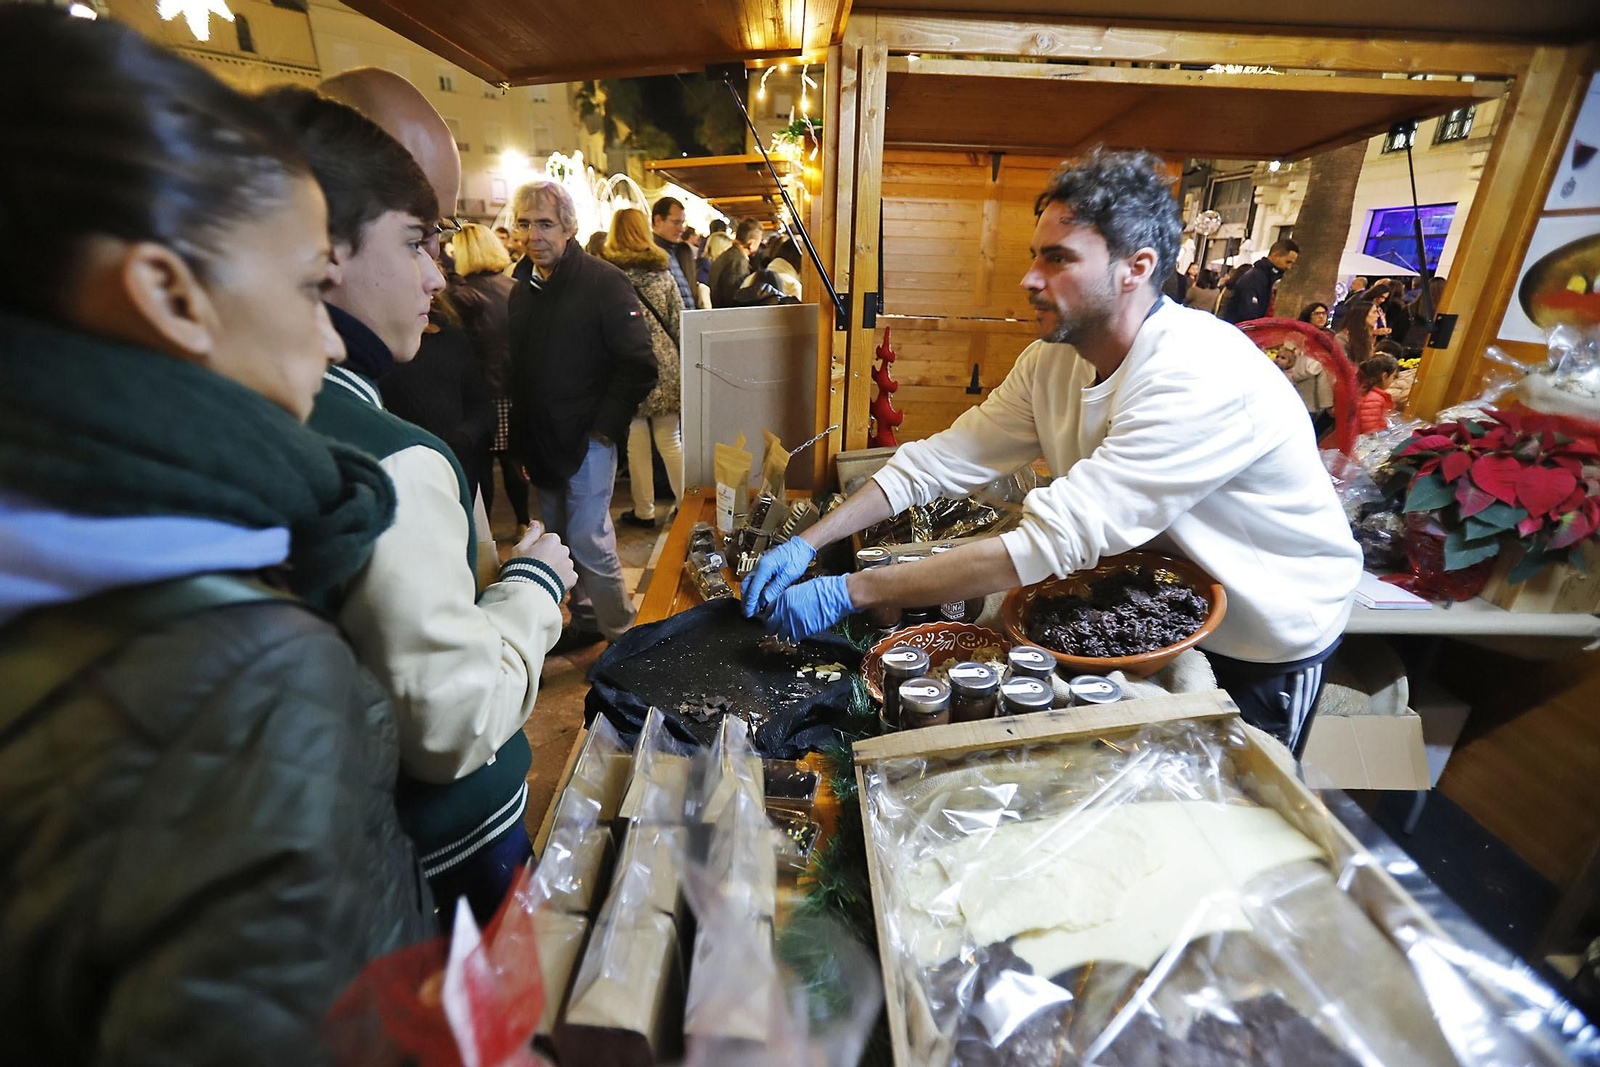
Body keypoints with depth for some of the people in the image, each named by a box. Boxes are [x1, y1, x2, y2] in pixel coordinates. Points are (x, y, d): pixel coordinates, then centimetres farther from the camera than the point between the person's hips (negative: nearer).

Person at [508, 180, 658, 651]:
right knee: (563, 539, 14)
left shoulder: (603, 282, -8)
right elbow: (515, 369, 16)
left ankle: (622, 633, 11)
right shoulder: (522, 288, 11)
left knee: (589, 540, -7)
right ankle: (586, 619, 31)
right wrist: (519, 439, 9)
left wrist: (603, 427, -15)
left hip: (588, 439, -7)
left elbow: (639, 365, -12)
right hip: (540, 442, 7)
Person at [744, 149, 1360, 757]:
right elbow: (937, 462, -12)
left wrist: (849, 593, -40)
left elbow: (1050, 544, -41)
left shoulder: (1201, 378, -35)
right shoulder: (1054, 358, -9)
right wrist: (807, 543, -21)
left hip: (1265, 644, -6)